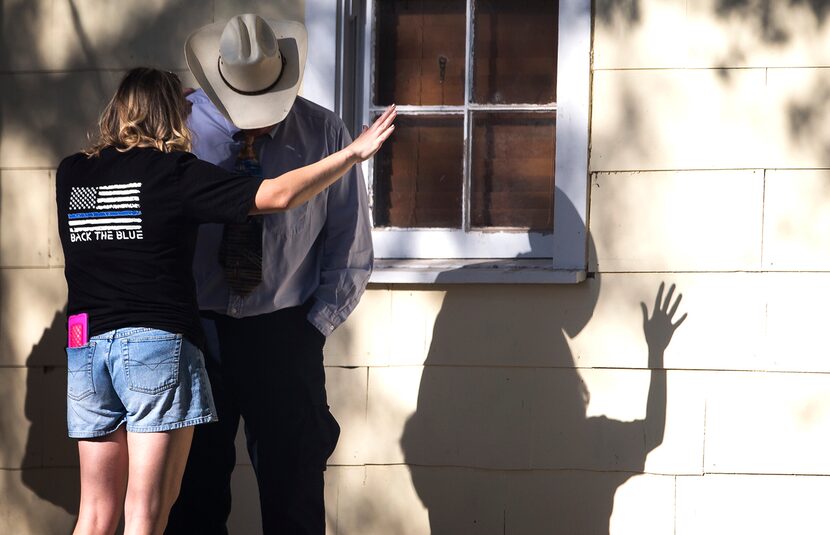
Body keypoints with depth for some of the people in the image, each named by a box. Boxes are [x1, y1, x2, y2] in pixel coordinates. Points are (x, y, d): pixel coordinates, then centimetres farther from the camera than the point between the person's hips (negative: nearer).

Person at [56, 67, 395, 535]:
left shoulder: (71, 175, 9)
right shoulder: (175, 173, -5)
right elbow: (279, 195, -9)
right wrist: (353, 154, 2)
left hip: (86, 345, 5)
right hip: (159, 342, -5)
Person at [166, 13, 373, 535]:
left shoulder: (323, 134, -3)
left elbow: (351, 248, 4)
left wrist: (313, 329, -2)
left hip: (283, 333, 0)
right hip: (194, 330, 0)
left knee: (294, 489, 3)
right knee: (193, 489, 5)